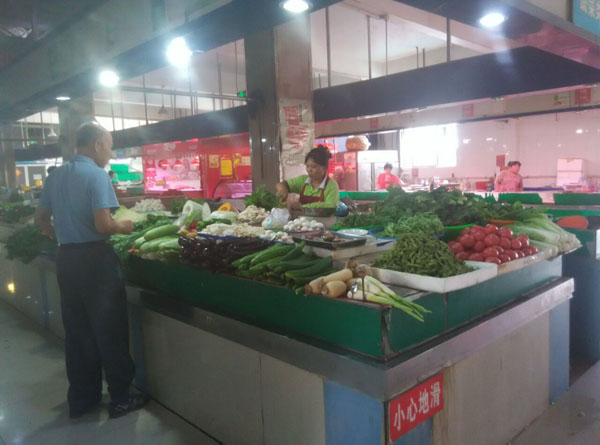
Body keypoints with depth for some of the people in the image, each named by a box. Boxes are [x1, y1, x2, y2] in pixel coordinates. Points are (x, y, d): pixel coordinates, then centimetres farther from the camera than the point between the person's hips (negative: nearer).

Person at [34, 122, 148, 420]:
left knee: (76, 331, 15)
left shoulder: (55, 176, 10)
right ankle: (121, 398, 14)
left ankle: (80, 399, 26)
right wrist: (124, 227, -2)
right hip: (95, 260, -7)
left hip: (65, 259, 7)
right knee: (109, 330, 3)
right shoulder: (96, 175, -13)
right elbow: (102, 225, -21)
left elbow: (41, 220, 16)